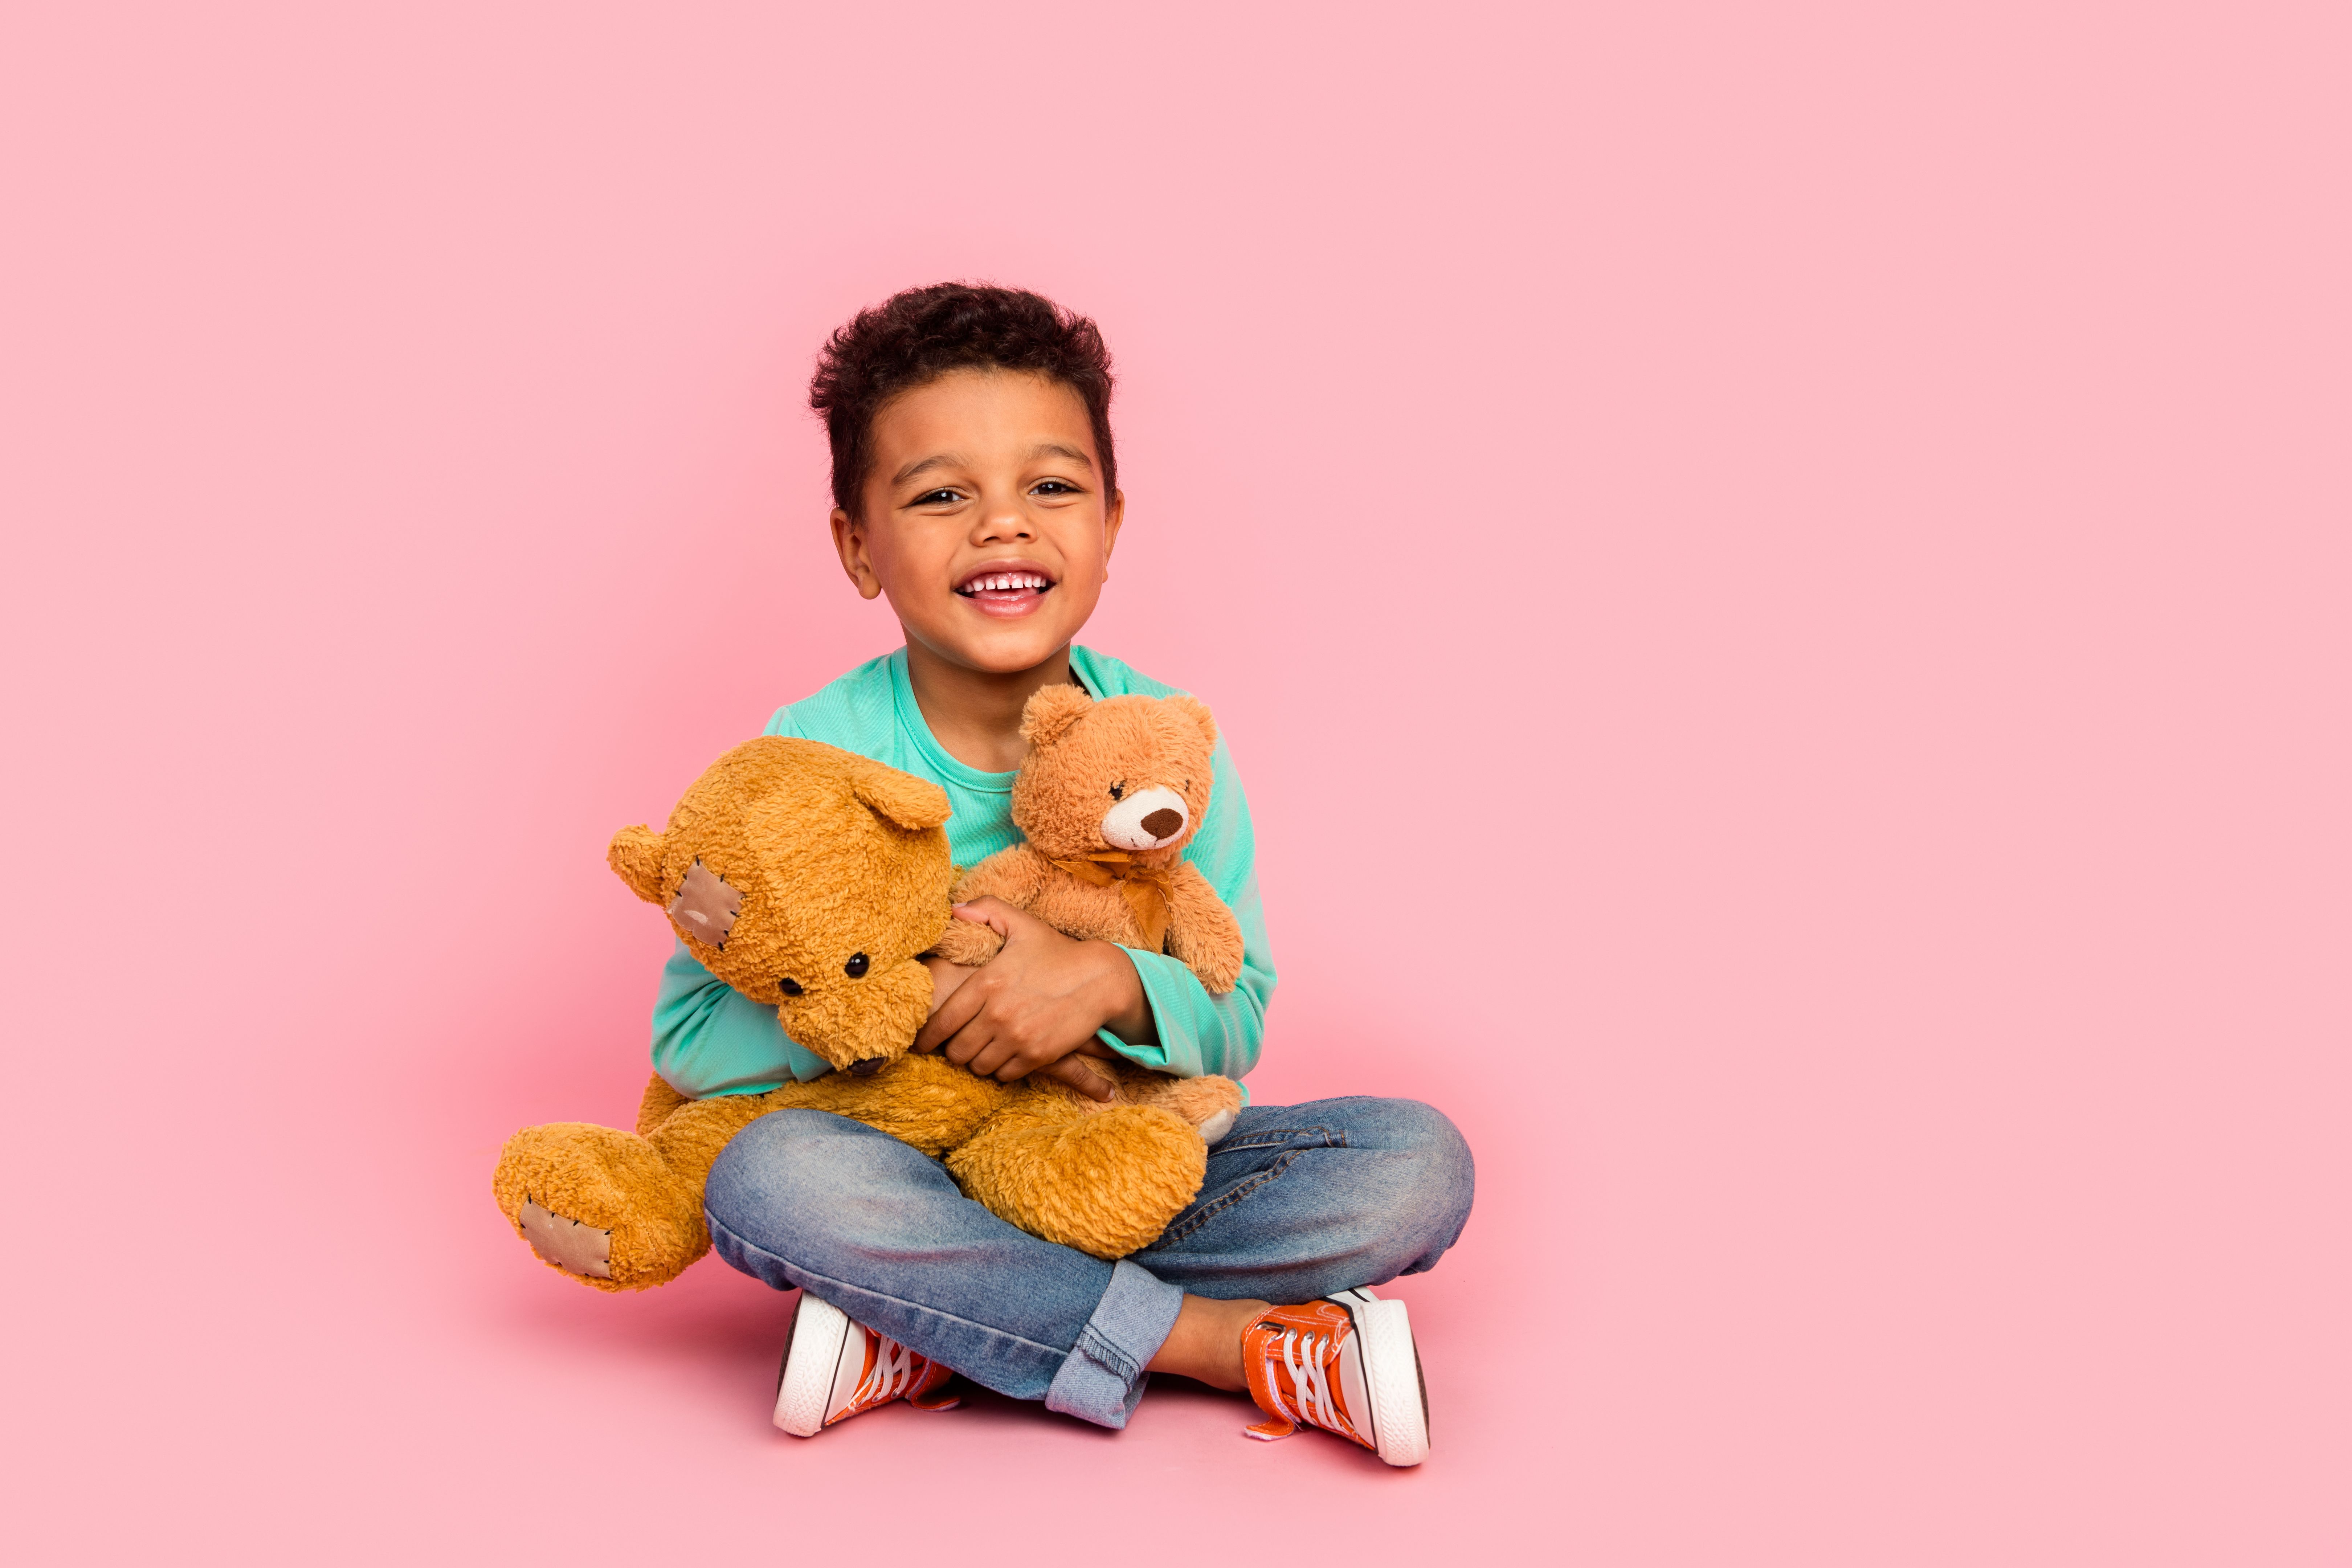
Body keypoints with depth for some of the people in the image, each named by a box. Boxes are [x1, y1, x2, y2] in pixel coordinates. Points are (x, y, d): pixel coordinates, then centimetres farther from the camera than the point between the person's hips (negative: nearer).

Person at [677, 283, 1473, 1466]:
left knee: (1420, 1161, -18)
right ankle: (1236, 1341, -26)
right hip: (915, 1174, -2)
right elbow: (688, 1038, -11)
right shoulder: (815, 755, -9)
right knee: (768, 1176, -34)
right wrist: (894, 1005, -26)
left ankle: (929, 1341, -21)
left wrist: (1109, 985, -26)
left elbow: (1235, 1026, -4)